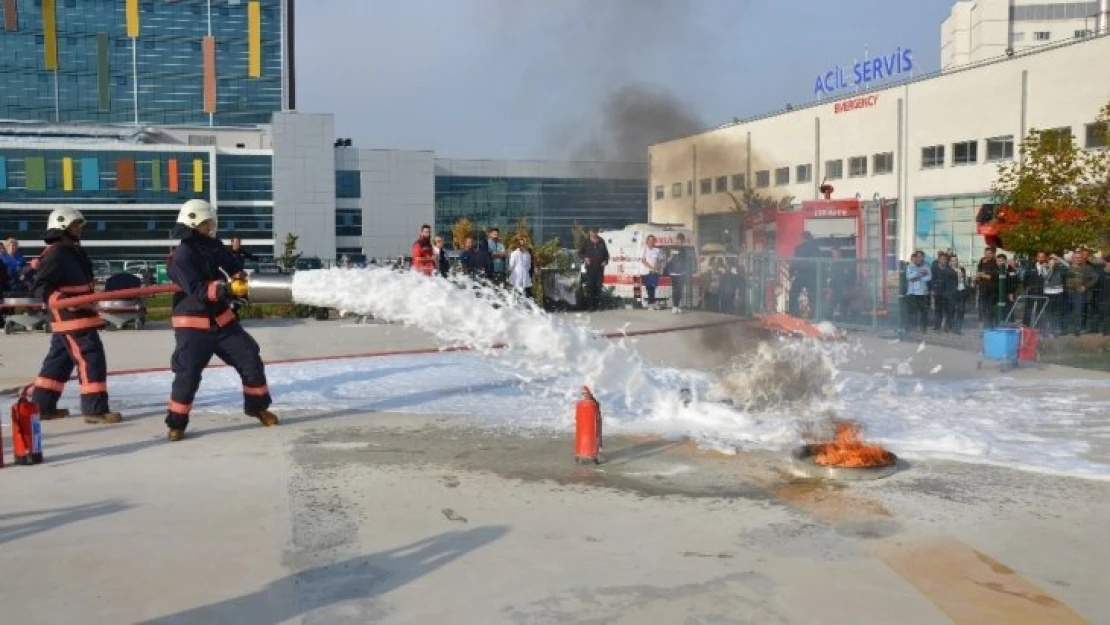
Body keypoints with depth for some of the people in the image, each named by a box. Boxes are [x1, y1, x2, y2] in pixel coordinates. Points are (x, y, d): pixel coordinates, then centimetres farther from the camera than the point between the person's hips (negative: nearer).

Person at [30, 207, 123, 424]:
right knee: (91, 358, -11)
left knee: (59, 360, 16)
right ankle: (95, 409, -9)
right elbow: (40, 287, -20)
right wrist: (62, 300, -32)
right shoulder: (55, 254, -14)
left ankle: (41, 406, 24)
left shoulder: (72, 252, 16)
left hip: (77, 316, 11)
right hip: (71, 318, -11)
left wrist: (89, 303, 24)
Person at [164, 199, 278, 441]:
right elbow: (199, 291, -28)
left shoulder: (214, 246, 3)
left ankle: (257, 405, 22)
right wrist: (227, 288, -40)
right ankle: (176, 422, 6)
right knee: (188, 372, -11)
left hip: (221, 319, 7)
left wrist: (244, 280, -11)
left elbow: (235, 267, 11)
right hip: (193, 325, -6)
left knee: (250, 358, 5)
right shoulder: (182, 257, -17)